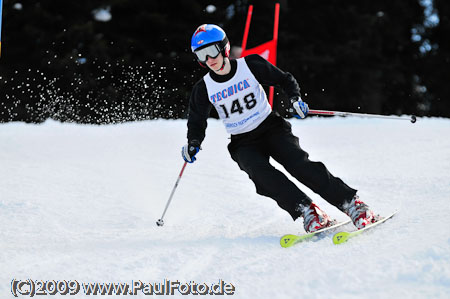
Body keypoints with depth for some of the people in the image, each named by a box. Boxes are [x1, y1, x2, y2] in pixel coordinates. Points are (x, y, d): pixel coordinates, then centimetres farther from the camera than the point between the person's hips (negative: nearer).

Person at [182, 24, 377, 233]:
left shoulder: (250, 65, -8)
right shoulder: (204, 89, -4)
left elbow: (285, 80, 4)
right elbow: (197, 123, 9)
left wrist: (295, 99, -13)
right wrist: (193, 143, -9)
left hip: (271, 128, -1)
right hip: (243, 144, 1)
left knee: (299, 164, -23)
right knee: (261, 174, -30)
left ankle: (352, 204, -21)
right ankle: (307, 212, -32)